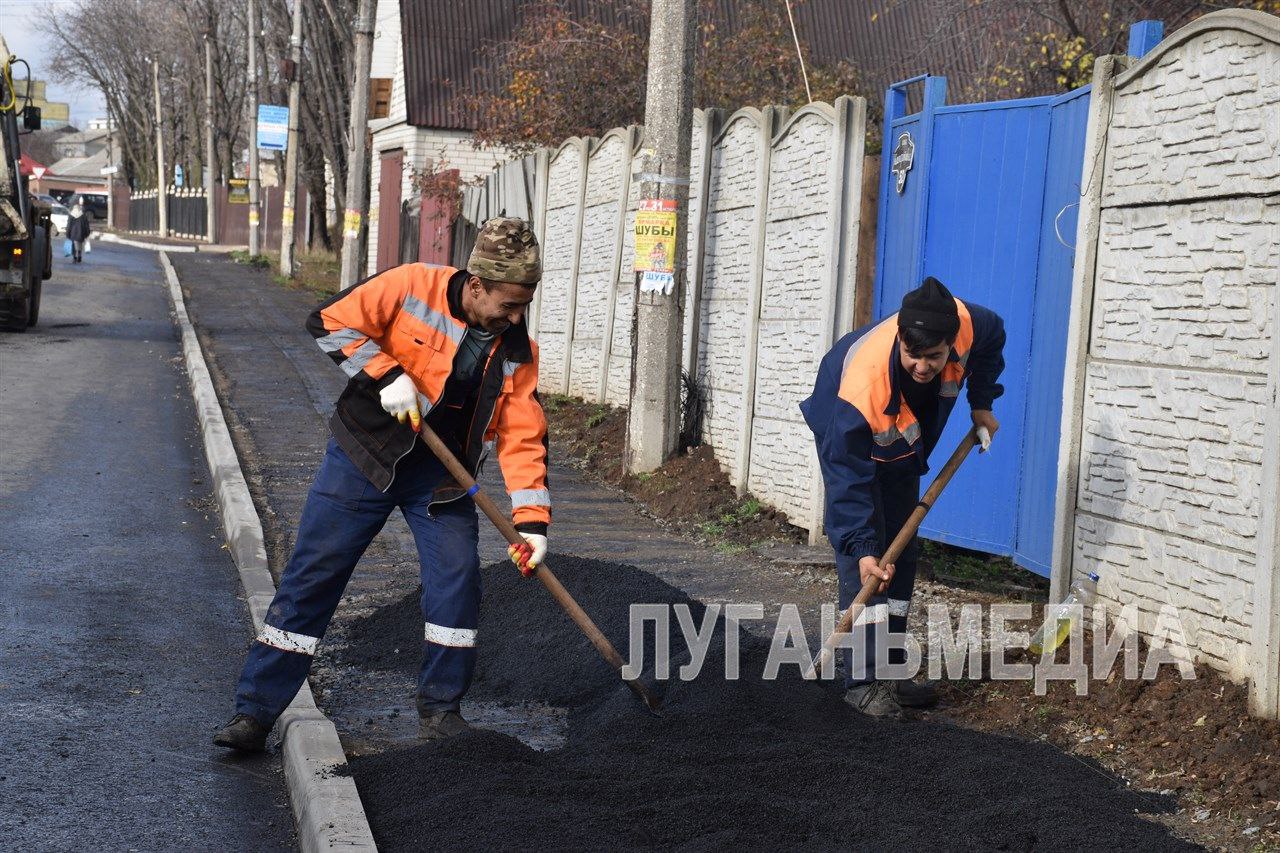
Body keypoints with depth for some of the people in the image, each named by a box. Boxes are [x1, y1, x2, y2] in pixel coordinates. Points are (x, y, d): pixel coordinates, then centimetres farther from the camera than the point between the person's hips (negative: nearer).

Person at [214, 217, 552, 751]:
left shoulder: (517, 351, -5)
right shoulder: (411, 288, -15)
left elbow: (523, 437, -6)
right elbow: (331, 323, -12)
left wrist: (531, 520, -15)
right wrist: (386, 373, -23)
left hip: (442, 480, 3)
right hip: (364, 459, -3)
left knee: (458, 581, -7)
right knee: (311, 577, -1)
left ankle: (440, 709, 13)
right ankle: (256, 710, 6)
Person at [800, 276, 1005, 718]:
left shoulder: (966, 324, -32)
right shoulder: (863, 383, -46)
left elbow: (993, 336, -4)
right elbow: (849, 475, -38)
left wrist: (981, 404, -4)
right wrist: (861, 547, -41)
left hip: (903, 448, 6)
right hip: (850, 444, -6)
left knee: (901, 552, 9)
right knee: (862, 561, -17)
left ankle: (890, 670, 18)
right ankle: (863, 680, -14)